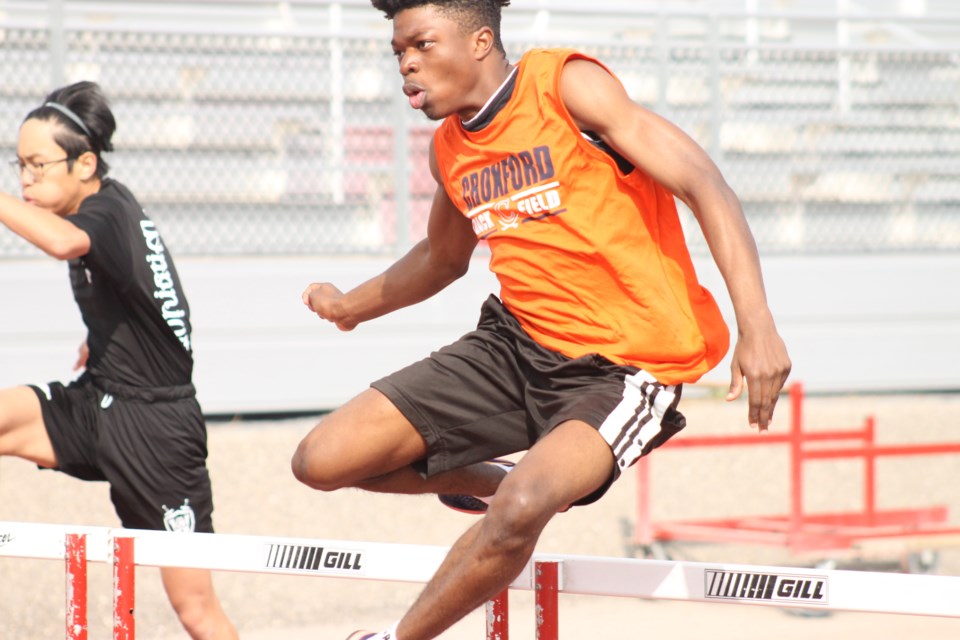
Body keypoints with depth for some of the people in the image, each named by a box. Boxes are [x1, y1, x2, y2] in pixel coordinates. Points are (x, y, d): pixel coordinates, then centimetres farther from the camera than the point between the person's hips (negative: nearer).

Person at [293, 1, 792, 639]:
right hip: (516, 344, 7)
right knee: (322, 461, 0)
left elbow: (704, 184, -19)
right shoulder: (450, 146, 9)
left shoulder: (565, 84, -13)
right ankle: (492, 482, 23)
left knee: (524, 506, -36)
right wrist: (353, 306, 29)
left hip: (622, 368, -7)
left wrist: (756, 324, -30)